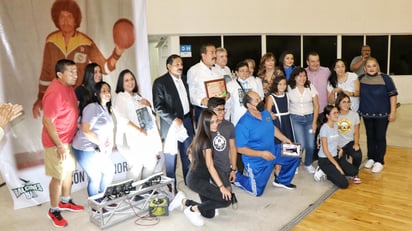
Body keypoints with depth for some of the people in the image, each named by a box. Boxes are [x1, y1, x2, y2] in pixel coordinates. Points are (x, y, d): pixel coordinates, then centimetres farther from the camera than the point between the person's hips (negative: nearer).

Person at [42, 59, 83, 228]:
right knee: (59, 176, 3)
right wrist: (60, 145, -24)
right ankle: (53, 211, 21)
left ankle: (66, 202, 39)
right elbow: (47, 122, -25)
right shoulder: (55, 92, -26)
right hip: (57, 142, -9)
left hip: (69, 139, 9)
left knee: (69, 170, 20)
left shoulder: (68, 86, 3)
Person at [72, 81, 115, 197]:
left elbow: (109, 129, 15)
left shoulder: (106, 108, 12)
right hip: (86, 150, -10)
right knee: (95, 177, 1)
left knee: (110, 170, 19)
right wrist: (100, 144, -15)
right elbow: (86, 130, -25)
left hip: (97, 149, 10)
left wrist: (110, 144, 2)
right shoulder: (93, 108, -18)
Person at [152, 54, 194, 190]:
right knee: (171, 156, 4)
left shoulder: (184, 79, 9)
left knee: (188, 154, 13)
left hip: (187, 121, 6)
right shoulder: (160, 82, -9)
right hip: (172, 124, -5)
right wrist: (173, 119, -18)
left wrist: (190, 118, 10)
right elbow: (158, 106, -14)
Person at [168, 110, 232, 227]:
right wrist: (221, 186, -19)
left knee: (210, 214, 11)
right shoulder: (206, 141, -19)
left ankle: (184, 201, 15)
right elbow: (210, 167, -20)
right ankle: (194, 209, -5)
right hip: (197, 180, -9)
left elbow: (190, 156, 19)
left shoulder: (199, 137, 7)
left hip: (194, 177, 9)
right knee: (227, 200, -15)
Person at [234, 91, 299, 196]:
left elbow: (273, 128, 15)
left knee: (294, 155, 7)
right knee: (257, 192, 4)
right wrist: (262, 154, -30)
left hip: (272, 151, 7)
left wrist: (285, 139, 3)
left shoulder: (266, 113, -5)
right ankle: (236, 177, 29)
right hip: (256, 160, -7)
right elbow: (240, 149, -25)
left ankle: (282, 181, 25)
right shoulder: (243, 124, -29)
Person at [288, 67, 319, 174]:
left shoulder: (311, 87, -1)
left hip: (310, 118, 2)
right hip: (296, 119, -2)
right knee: (301, 144, -11)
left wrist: (314, 122, -2)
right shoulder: (289, 88, -6)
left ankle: (308, 164, 25)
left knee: (310, 145, -2)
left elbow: (316, 106, 2)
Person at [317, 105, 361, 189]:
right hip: (325, 160, -8)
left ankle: (333, 173, 8)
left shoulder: (335, 125, 6)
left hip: (335, 156, 8)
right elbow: (325, 150, -18)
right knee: (344, 184, -16)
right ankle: (326, 172, 6)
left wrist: (340, 149, -3)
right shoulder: (324, 128, -18)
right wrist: (337, 165, -17)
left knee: (354, 171, -11)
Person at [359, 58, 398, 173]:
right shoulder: (361, 79, -3)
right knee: (370, 136, 14)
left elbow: (393, 95, -8)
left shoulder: (385, 79, -12)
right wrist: (358, 109, 9)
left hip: (382, 114, -3)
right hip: (367, 114, 3)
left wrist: (393, 112, -10)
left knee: (380, 137, 4)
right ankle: (371, 158, 29)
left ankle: (379, 161, 16)